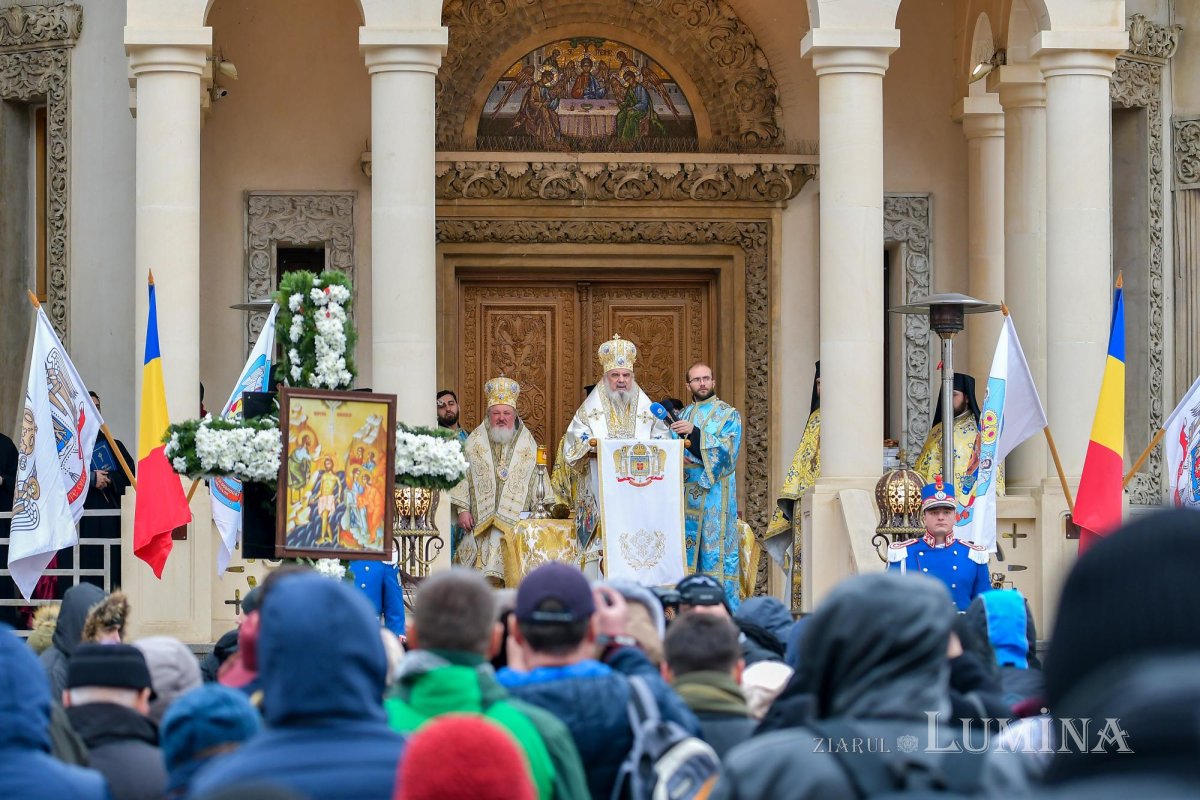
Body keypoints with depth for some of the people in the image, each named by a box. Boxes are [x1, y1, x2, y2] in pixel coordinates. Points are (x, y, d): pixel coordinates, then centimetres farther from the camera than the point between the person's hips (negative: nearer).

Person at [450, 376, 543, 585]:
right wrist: (463, 509, -2)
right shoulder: (474, 442, 10)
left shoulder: (528, 444, 12)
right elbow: (462, 477, 7)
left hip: (517, 520, 0)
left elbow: (537, 482, 12)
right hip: (481, 519, 0)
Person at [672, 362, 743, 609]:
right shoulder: (683, 415, 18)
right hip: (686, 491, 5)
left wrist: (695, 432, -20)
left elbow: (728, 449, -11)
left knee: (715, 548, -9)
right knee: (688, 546, 2)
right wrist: (678, 459, -10)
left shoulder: (728, 414, 3)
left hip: (715, 493, -5)